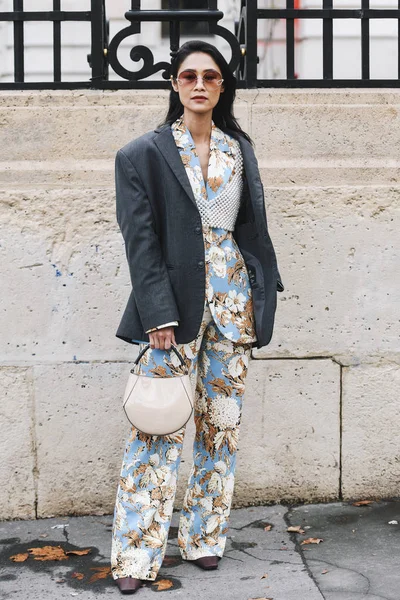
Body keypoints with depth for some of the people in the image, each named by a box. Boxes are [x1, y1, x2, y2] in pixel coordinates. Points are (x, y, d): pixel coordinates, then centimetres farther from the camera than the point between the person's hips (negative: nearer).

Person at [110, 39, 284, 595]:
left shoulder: (240, 149, 12)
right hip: (174, 302, -4)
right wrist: (158, 316, -14)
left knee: (222, 422, 8)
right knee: (159, 426, -6)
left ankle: (204, 537, 21)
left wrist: (262, 292, 9)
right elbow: (141, 239, -6)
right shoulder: (145, 153, 0)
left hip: (234, 298, 4)